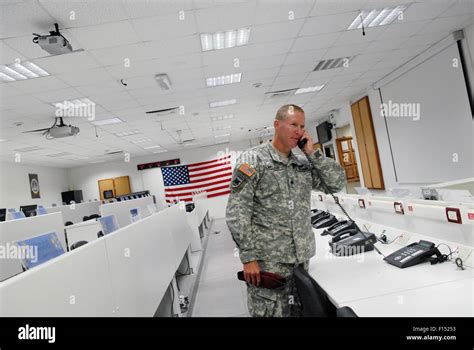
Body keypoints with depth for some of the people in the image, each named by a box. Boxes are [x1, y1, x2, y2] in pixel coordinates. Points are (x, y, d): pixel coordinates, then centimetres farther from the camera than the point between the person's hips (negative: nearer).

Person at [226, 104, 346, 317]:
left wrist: (312, 153, -1)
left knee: (297, 312, 18)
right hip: (267, 262, -5)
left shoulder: (304, 163, 10)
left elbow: (338, 183, 5)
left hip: (301, 260, 6)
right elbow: (236, 213, -12)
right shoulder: (252, 160, -8)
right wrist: (248, 258, -16)